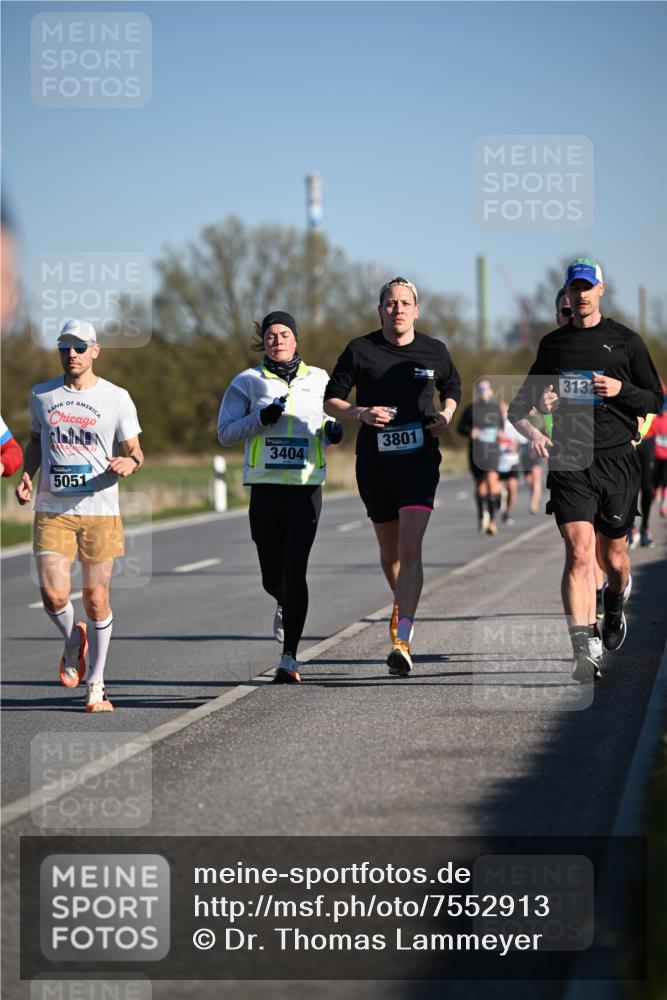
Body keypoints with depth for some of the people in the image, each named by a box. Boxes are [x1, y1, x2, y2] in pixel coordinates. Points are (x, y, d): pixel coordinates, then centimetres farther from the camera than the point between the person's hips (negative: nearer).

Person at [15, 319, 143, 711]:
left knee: (96, 601, 0)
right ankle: (74, 641, 20)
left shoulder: (116, 398, 1)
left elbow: (135, 452, 5)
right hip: (51, 512, 1)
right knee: (54, 595, -13)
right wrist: (26, 475, 4)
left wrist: (130, 462, -18)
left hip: (100, 512, -1)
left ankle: (96, 685, 14)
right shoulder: (42, 395, 9)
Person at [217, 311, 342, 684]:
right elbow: (225, 431, 3)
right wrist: (261, 418, -13)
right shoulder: (248, 381, 6)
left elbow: (331, 419, 23)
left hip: (306, 486, -1)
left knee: (295, 571, -11)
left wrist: (333, 429, -1)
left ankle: (290, 658, -9)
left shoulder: (319, 379, 10)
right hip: (265, 486, 1)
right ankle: (284, 604, 44)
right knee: (272, 576, 5)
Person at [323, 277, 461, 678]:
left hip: (419, 460, -1)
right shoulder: (360, 350, 0)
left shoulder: (434, 351, 5)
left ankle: (402, 640, -21)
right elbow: (331, 401, 3)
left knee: (410, 549, -16)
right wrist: (361, 413, -16)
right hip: (374, 461, 1)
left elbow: (452, 387, 22)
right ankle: (402, 604, 46)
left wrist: (446, 414, 1)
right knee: (390, 551, 15)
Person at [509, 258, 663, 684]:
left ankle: (616, 603, 46)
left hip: (617, 459, 0)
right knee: (580, 553, -15)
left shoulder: (626, 341, 5)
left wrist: (621, 389, -12)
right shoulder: (552, 344, 12)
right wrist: (531, 430, 0)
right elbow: (520, 404, 21)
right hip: (568, 460, 0)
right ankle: (583, 651, -21)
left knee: (613, 556, 10)